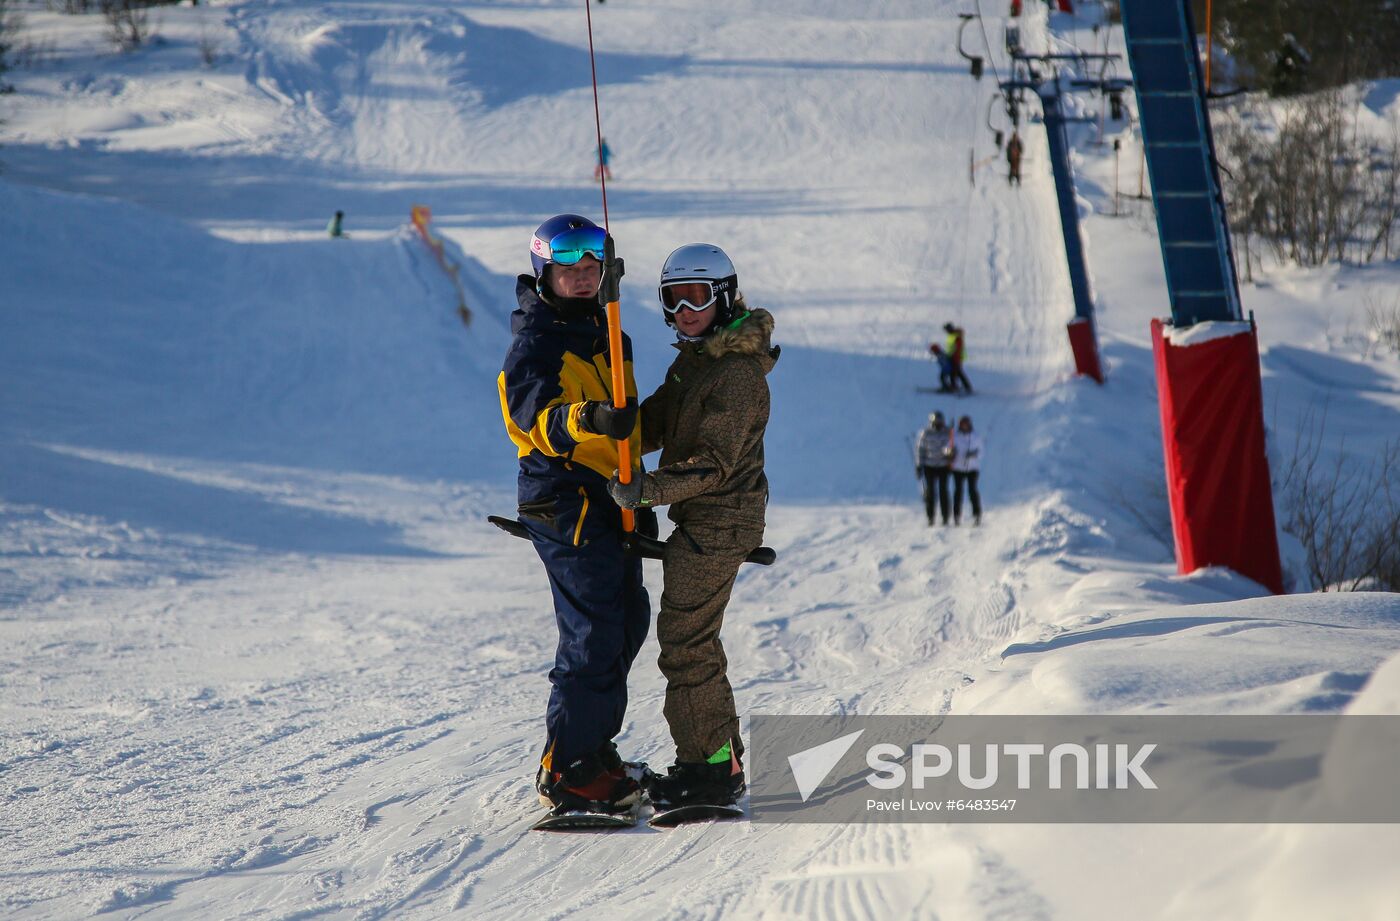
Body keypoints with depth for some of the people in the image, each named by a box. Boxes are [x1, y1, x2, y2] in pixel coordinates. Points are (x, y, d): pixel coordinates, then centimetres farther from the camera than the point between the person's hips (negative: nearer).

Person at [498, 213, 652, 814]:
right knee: (594, 630, -12)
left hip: (610, 501, 9)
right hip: (566, 501, -9)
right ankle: (567, 771, -8)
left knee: (628, 619, 15)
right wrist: (586, 420, -46)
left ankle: (591, 743, 29)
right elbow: (534, 416, -27)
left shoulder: (606, 335, 17)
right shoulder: (535, 342, -11)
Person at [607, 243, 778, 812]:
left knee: (684, 639, -7)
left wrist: (646, 491, -29)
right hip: (702, 516, 10)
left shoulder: (738, 372, -20)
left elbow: (713, 462, -24)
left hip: (718, 520, -10)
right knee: (693, 637, 17)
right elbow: (655, 423, 15)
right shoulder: (694, 359, 11)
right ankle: (722, 757, 26)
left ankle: (712, 769, -1)